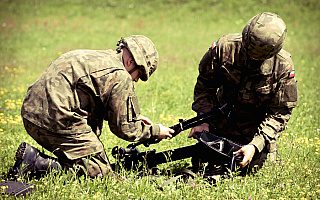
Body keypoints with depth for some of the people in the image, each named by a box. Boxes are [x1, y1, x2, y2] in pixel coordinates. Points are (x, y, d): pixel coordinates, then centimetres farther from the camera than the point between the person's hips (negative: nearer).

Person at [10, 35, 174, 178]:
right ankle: (36, 162, -13)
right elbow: (125, 129, -1)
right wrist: (156, 131, 16)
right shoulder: (120, 77, -6)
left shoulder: (94, 57, 23)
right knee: (100, 171, -5)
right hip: (57, 122, -10)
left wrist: (134, 118, 34)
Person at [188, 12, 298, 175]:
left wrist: (255, 145, -29)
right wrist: (204, 120, -17)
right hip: (224, 120, 2)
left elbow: (279, 113, -19)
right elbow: (204, 86, -6)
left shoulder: (283, 67, -26)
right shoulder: (224, 48, -23)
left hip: (258, 124, -2)